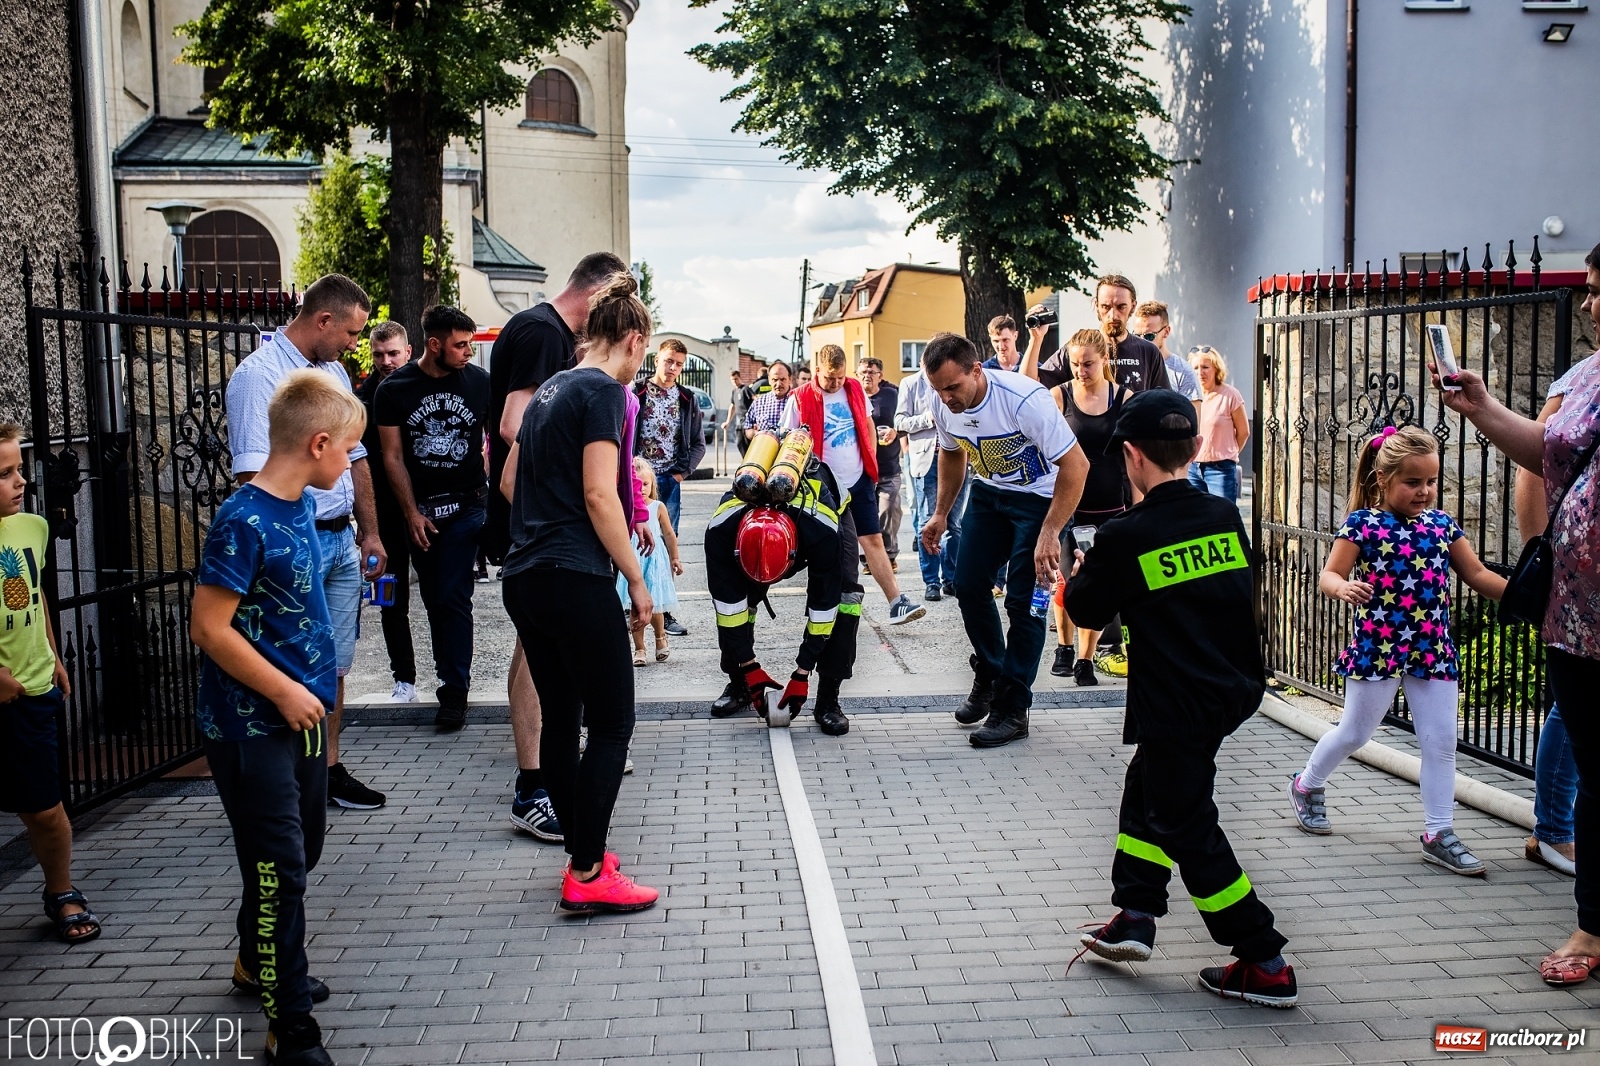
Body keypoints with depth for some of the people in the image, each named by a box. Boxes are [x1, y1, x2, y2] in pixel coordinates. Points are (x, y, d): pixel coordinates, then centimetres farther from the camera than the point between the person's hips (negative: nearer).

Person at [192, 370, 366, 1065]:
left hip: (300, 716, 9)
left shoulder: (300, 508, 5)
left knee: (300, 852, 21)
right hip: (251, 727, -9)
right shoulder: (244, 523, -21)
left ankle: (258, 965, 43)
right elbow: (209, 628, -22)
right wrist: (284, 690, -19)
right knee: (279, 871, -2)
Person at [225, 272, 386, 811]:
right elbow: (252, 472, -19)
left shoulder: (335, 373, 15)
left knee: (334, 664, 14)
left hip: (342, 541, 8)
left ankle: (328, 770, 26)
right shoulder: (259, 373, -12)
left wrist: (369, 533, 21)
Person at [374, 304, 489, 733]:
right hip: (419, 509, 2)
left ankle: (454, 690, 0)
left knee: (452, 598, -8)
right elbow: (393, 456, 2)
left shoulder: (479, 381, -4)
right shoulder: (395, 389, -2)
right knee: (435, 600, 9)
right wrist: (411, 513, -3)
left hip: (467, 505, -2)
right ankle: (453, 676, 22)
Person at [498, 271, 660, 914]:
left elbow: (511, 481, 23)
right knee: (612, 723, -1)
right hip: (576, 581, -9)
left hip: (524, 578, 9)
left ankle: (581, 856, 23)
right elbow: (599, 495, -17)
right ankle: (587, 877, 1)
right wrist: (637, 580, -11)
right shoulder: (604, 390, -9)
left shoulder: (551, 390, 17)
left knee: (560, 719, 13)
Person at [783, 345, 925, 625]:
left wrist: (872, 463, 11)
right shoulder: (800, 400, -8)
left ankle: (897, 603, -4)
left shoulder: (855, 389, 4)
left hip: (860, 480, 3)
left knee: (873, 540, 0)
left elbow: (868, 426, 17)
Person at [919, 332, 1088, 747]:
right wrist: (941, 514, 8)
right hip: (989, 492, 7)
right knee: (968, 585, 6)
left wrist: (1049, 533, -32)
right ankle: (989, 676, 28)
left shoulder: (1024, 399, -33)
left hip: (1041, 497, -6)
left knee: (1023, 600, -9)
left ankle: (1012, 709, 2)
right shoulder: (946, 407, -13)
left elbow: (1076, 464, -31)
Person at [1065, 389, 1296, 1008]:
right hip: (1234, 689, 7)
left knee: (1187, 829, 5)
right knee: (1147, 790, 24)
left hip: (1177, 707, -7)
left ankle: (1265, 965, 10)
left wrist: (1080, 575, 19)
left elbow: (1087, 613, -2)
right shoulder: (1226, 519, 0)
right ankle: (1135, 915, 31)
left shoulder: (1124, 537, -17)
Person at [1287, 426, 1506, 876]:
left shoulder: (1442, 525, 6)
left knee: (1441, 742, 4)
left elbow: (1477, 574, 12)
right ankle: (1307, 785, 34)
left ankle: (1439, 834, 14)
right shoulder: (1362, 524, -9)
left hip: (1433, 649, 5)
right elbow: (1329, 574, -12)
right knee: (1355, 732, 8)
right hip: (1377, 647, -4)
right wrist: (1344, 589, -34)